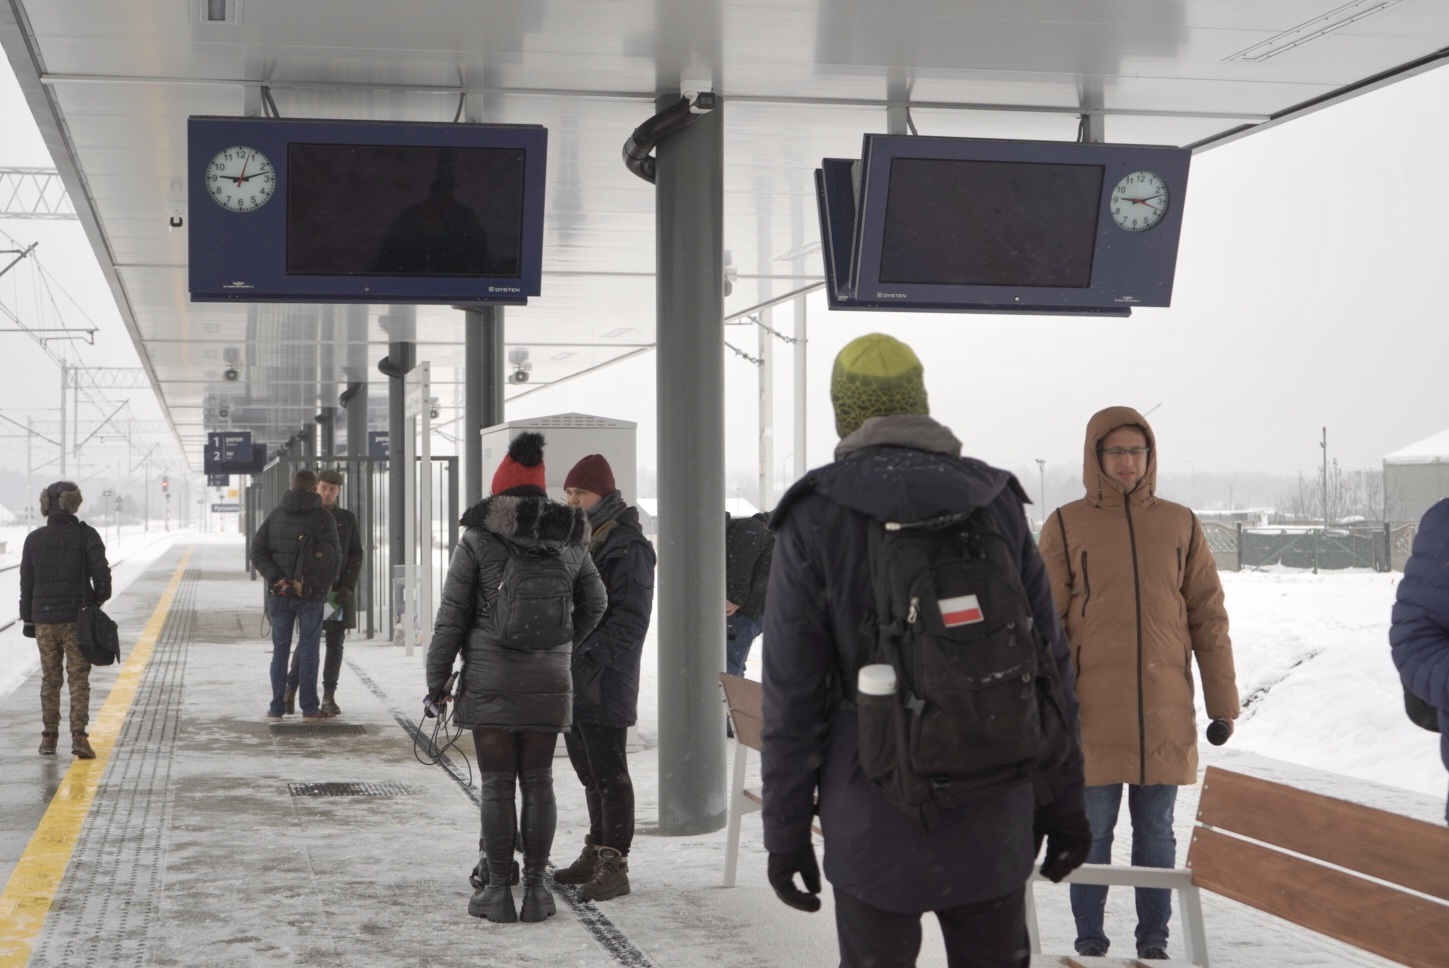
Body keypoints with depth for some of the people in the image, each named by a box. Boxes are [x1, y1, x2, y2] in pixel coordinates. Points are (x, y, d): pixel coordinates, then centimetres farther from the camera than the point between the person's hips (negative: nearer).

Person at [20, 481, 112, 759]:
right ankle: (78, 735, -12)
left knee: (50, 679, 13)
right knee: (79, 678, 0)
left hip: (44, 619, 3)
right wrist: (98, 599, 8)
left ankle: (49, 737, 15)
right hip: (77, 618, -3)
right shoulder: (86, 535, -7)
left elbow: (26, 582, 6)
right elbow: (101, 572, -11)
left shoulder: (34, 539, 2)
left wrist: (27, 619, 13)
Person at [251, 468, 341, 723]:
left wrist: (276, 578, -10)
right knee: (308, 650, 4)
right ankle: (309, 708, 6)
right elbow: (335, 556, -3)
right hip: (311, 594, -3)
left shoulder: (276, 515, 4)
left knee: (280, 650, 8)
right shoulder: (323, 518, -6)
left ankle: (277, 708, 7)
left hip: (279, 594, 3)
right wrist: (329, 581, 16)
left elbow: (257, 552, -3)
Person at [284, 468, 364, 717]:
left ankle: (329, 698, 6)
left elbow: (356, 554, 6)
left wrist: (348, 586, -6)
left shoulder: (347, 519, 8)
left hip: (339, 590, 2)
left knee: (335, 642, 1)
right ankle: (290, 691, 7)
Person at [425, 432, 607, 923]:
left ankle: (498, 890, 6)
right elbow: (594, 605, 18)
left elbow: (452, 615, -5)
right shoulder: (569, 540, 6)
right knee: (538, 782, 8)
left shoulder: (478, 538, -6)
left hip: (490, 680, -3)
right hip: (549, 680, 3)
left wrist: (437, 678, 3)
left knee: (496, 784, 2)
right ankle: (535, 889, 10)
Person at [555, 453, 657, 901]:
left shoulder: (627, 547, -12)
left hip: (605, 680, -9)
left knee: (608, 773, -6)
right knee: (589, 771, 16)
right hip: (568, 678, 9)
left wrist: (591, 656, -23)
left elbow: (631, 616, -17)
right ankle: (596, 852, 25)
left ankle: (614, 864, -2)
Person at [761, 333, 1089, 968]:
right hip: (993, 817, 3)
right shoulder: (996, 502, 3)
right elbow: (1051, 666, 4)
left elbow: (791, 692, -7)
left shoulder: (815, 519, -6)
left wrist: (786, 831, 1)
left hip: (874, 822, -2)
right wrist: (1063, 802, 11)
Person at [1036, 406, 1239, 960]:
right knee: (1093, 830, 4)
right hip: (1093, 710, -2)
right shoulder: (1066, 526, 0)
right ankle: (1089, 938, 15)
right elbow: (1045, 620, 0)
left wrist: (1222, 701, 6)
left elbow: (1208, 616, 8)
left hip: (1165, 711, 2)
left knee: (1157, 832, 8)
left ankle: (1153, 940, 18)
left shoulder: (1179, 525, 7)